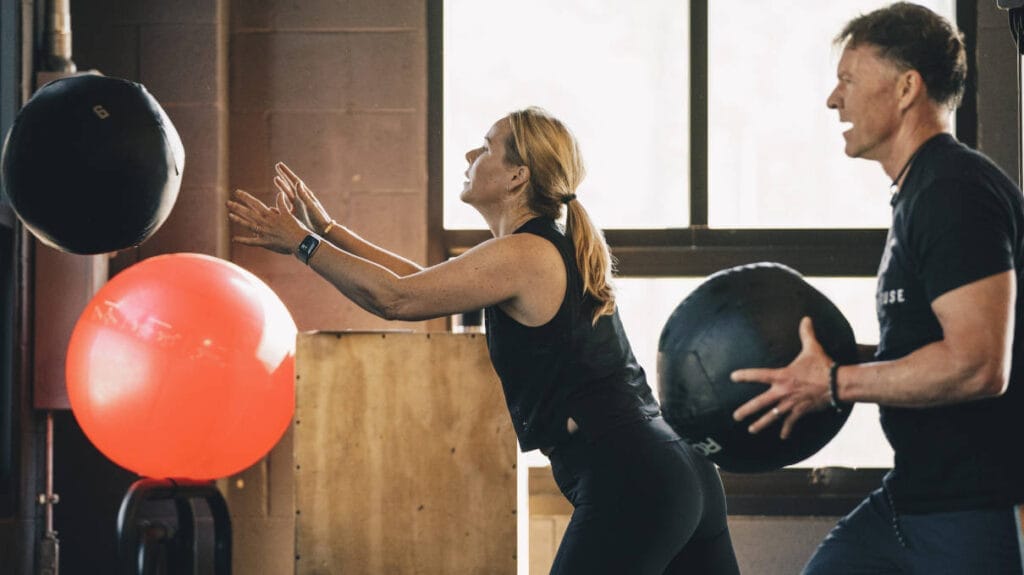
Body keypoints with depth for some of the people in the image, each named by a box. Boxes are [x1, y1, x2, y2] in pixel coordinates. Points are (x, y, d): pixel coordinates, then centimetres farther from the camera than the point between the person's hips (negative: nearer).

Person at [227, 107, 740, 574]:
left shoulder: (521, 256, -9)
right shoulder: (553, 251, 19)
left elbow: (395, 298, -5)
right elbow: (427, 283, 27)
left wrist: (302, 244, 7)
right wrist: (328, 229, 29)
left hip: (630, 485, -10)